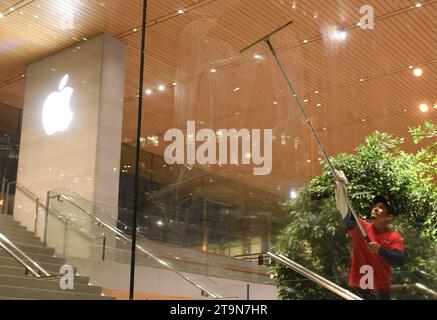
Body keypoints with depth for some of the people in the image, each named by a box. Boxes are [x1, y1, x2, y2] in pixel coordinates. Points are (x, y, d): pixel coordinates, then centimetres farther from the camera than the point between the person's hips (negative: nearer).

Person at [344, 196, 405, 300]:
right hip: (358, 287, 1)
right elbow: (347, 217, -14)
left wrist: (380, 249, -26)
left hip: (380, 290, -1)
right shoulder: (360, 227, 2)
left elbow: (400, 261, -12)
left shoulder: (395, 237, -1)